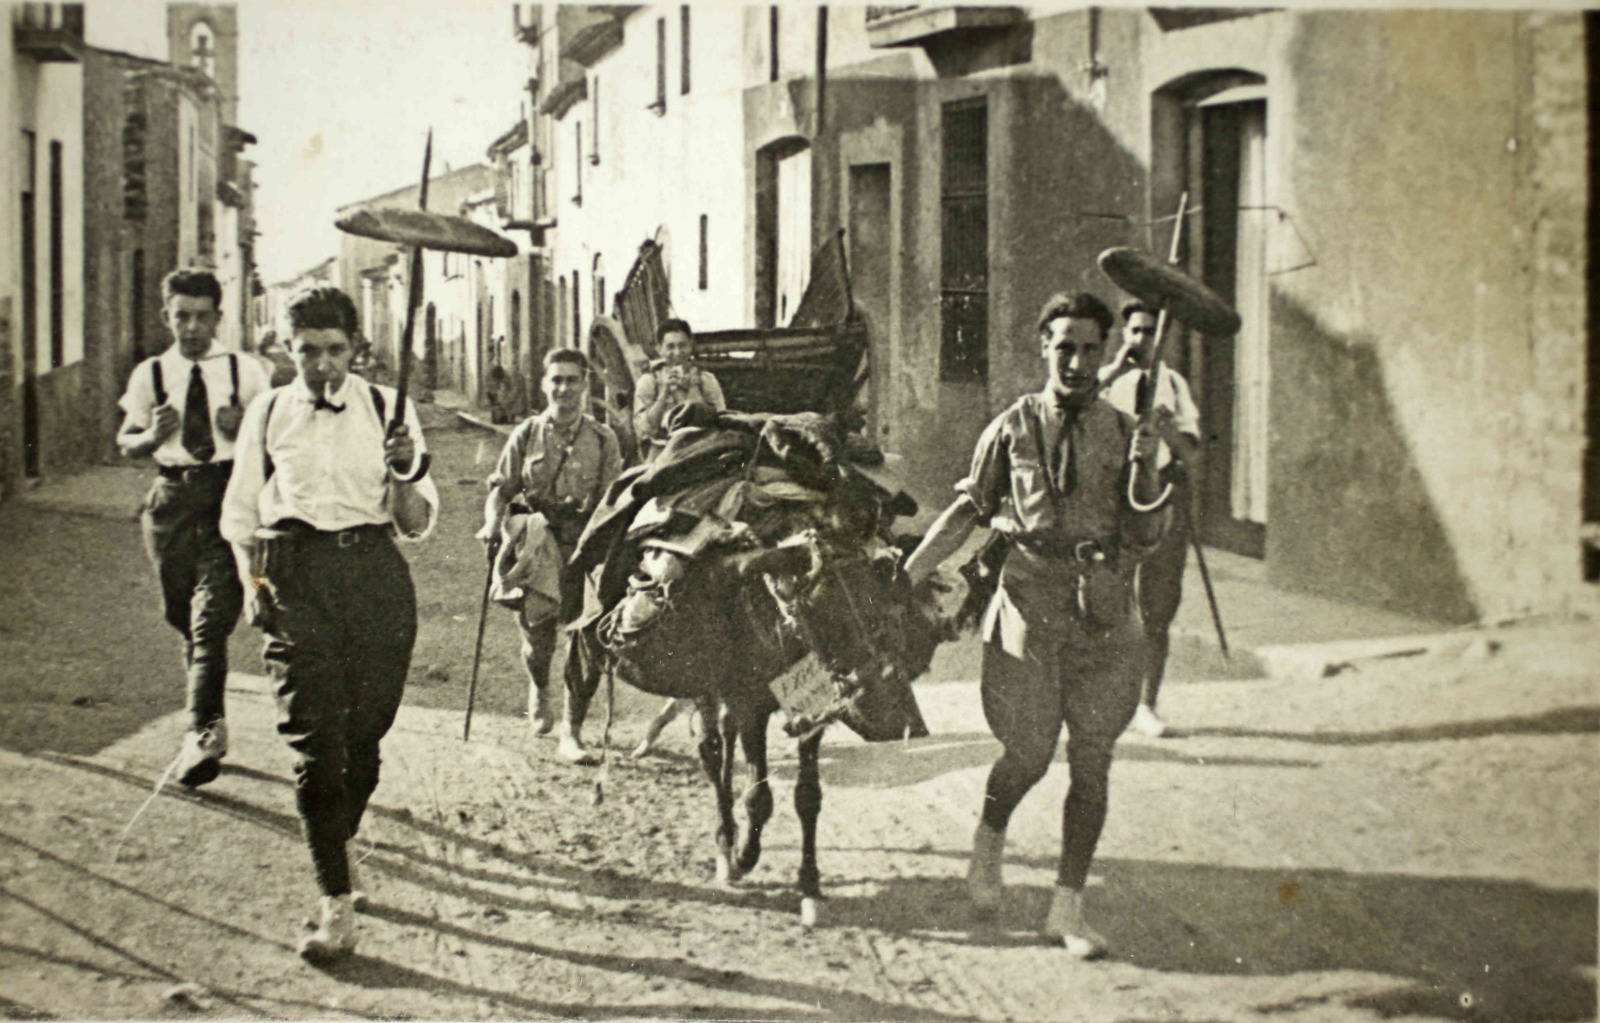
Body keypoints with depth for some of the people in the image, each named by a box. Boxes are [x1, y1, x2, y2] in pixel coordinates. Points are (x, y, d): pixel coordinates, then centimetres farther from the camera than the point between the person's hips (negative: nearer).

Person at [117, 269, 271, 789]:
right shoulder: (150, 375, 8)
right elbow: (126, 442, 8)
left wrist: (242, 428, -13)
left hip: (230, 497, -3)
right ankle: (210, 727, 29)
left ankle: (201, 735, -18)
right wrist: (151, 437, -15)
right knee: (183, 619, 12)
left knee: (212, 617, -15)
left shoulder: (245, 372, 4)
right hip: (173, 501, 3)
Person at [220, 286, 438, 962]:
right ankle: (337, 904, -8)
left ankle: (337, 849, 33)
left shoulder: (387, 411, 7)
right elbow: (239, 514, 16)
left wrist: (406, 474, -13)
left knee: (363, 734, 5)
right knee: (313, 738, -9)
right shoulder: (267, 414, 10)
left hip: (375, 574, 1)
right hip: (294, 576, -1)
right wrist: (253, 581, 1)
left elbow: (418, 524, 6)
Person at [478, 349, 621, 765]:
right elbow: (501, 487, 10)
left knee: (588, 644, -4)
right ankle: (538, 689, 28)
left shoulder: (603, 440, 7)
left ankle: (572, 734, 8)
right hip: (536, 546, 0)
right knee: (538, 635, -9)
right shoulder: (526, 435, 9)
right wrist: (492, 525, -8)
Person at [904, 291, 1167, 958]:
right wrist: (905, 578, 0)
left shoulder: (1121, 432, 6)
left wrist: (1144, 473, -14)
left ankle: (1068, 909, 13)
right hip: (1032, 603, -2)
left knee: (1091, 764, 3)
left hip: (1107, 610, 2)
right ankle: (989, 840, 33)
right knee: (1028, 756, -1)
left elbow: (1148, 535, 3)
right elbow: (965, 510, 7)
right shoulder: (1013, 428, 2)